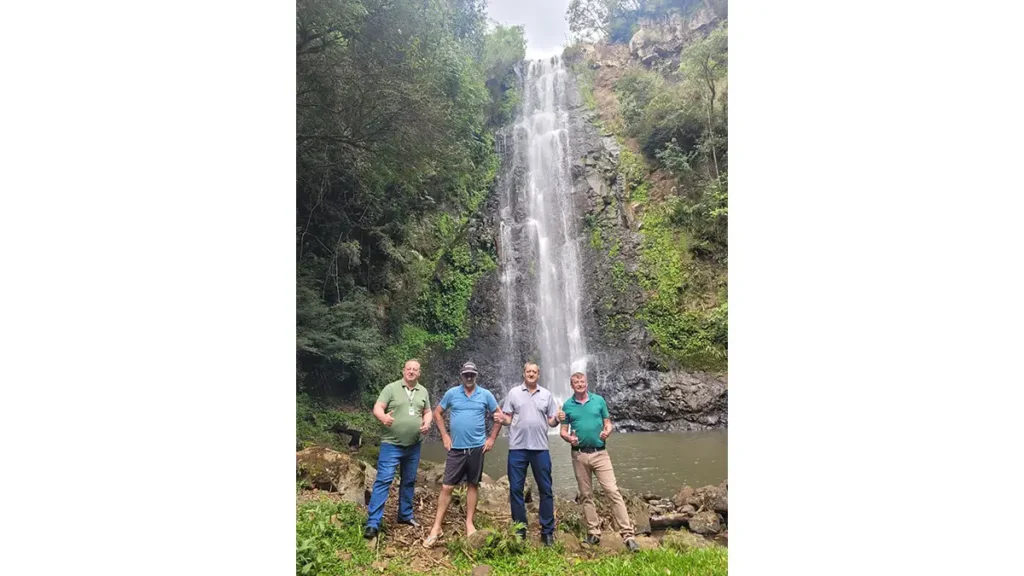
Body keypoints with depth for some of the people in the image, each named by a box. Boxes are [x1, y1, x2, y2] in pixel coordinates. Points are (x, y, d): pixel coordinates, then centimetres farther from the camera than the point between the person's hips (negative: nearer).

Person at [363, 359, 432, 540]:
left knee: (409, 481, 15)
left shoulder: (423, 391, 9)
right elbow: (377, 408, -12)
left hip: (413, 446, 5)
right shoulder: (391, 388, -7)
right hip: (391, 444, -5)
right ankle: (373, 523, -7)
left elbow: (428, 411, 16)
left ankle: (405, 515, 31)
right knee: (383, 480, -10)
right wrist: (383, 417, -34)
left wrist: (427, 423, -6)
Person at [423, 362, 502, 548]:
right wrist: (444, 436, 3)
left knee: (472, 485, 11)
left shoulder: (485, 395, 0)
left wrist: (492, 438, 2)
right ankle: (436, 527, 5)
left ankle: (469, 523, 22)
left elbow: (499, 415, 7)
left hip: (477, 447, 0)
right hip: (456, 448, 0)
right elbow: (437, 413, 9)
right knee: (446, 487, -2)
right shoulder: (452, 393, 0)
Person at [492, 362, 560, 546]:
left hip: (540, 448, 1)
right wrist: (500, 419, -20)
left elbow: (551, 421, 7)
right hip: (517, 448, -1)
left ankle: (547, 531, 17)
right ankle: (519, 530, 18)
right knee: (516, 489, 5)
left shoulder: (546, 394, 8)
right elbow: (507, 419, 2)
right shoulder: (514, 393, 4)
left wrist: (557, 419, -15)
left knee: (545, 489, 6)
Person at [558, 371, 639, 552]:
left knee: (613, 492, -9)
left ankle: (627, 534, -8)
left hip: (600, 452, -1)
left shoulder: (599, 400, 3)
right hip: (579, 455, 1)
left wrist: (606, 432, -15)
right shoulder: (567, 405, 4)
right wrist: (569, 438, -15)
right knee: (586, 496, 8)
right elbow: (563, 430, 6)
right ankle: (594, 533, 19)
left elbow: (608, 423, 6)